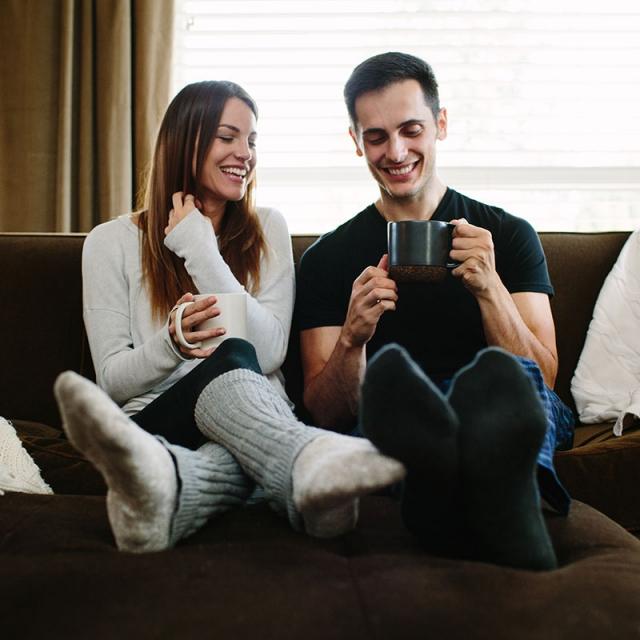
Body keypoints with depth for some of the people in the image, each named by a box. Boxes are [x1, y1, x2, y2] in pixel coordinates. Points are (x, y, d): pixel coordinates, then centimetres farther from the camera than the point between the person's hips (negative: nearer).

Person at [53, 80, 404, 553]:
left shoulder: (267, 230, 11)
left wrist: (201, 249, -5)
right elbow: (111, 379, 4)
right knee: (232, 360, -34)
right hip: (156, 422, -1)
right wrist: (173, 342, -17)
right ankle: (314, 461, -63)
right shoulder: (112, 243, 8)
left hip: (249, 422, 2)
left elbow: (269, 353, -3)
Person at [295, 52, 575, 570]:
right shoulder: (327, 259, 9)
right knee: (389, 372, -34)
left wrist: (489, 288, -15)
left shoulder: (508, 236, 10)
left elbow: (543, 378, 1)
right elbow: (326, 414, 4)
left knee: (507, 375, -33)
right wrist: (353, 338, -17)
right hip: (386, 432, 0)